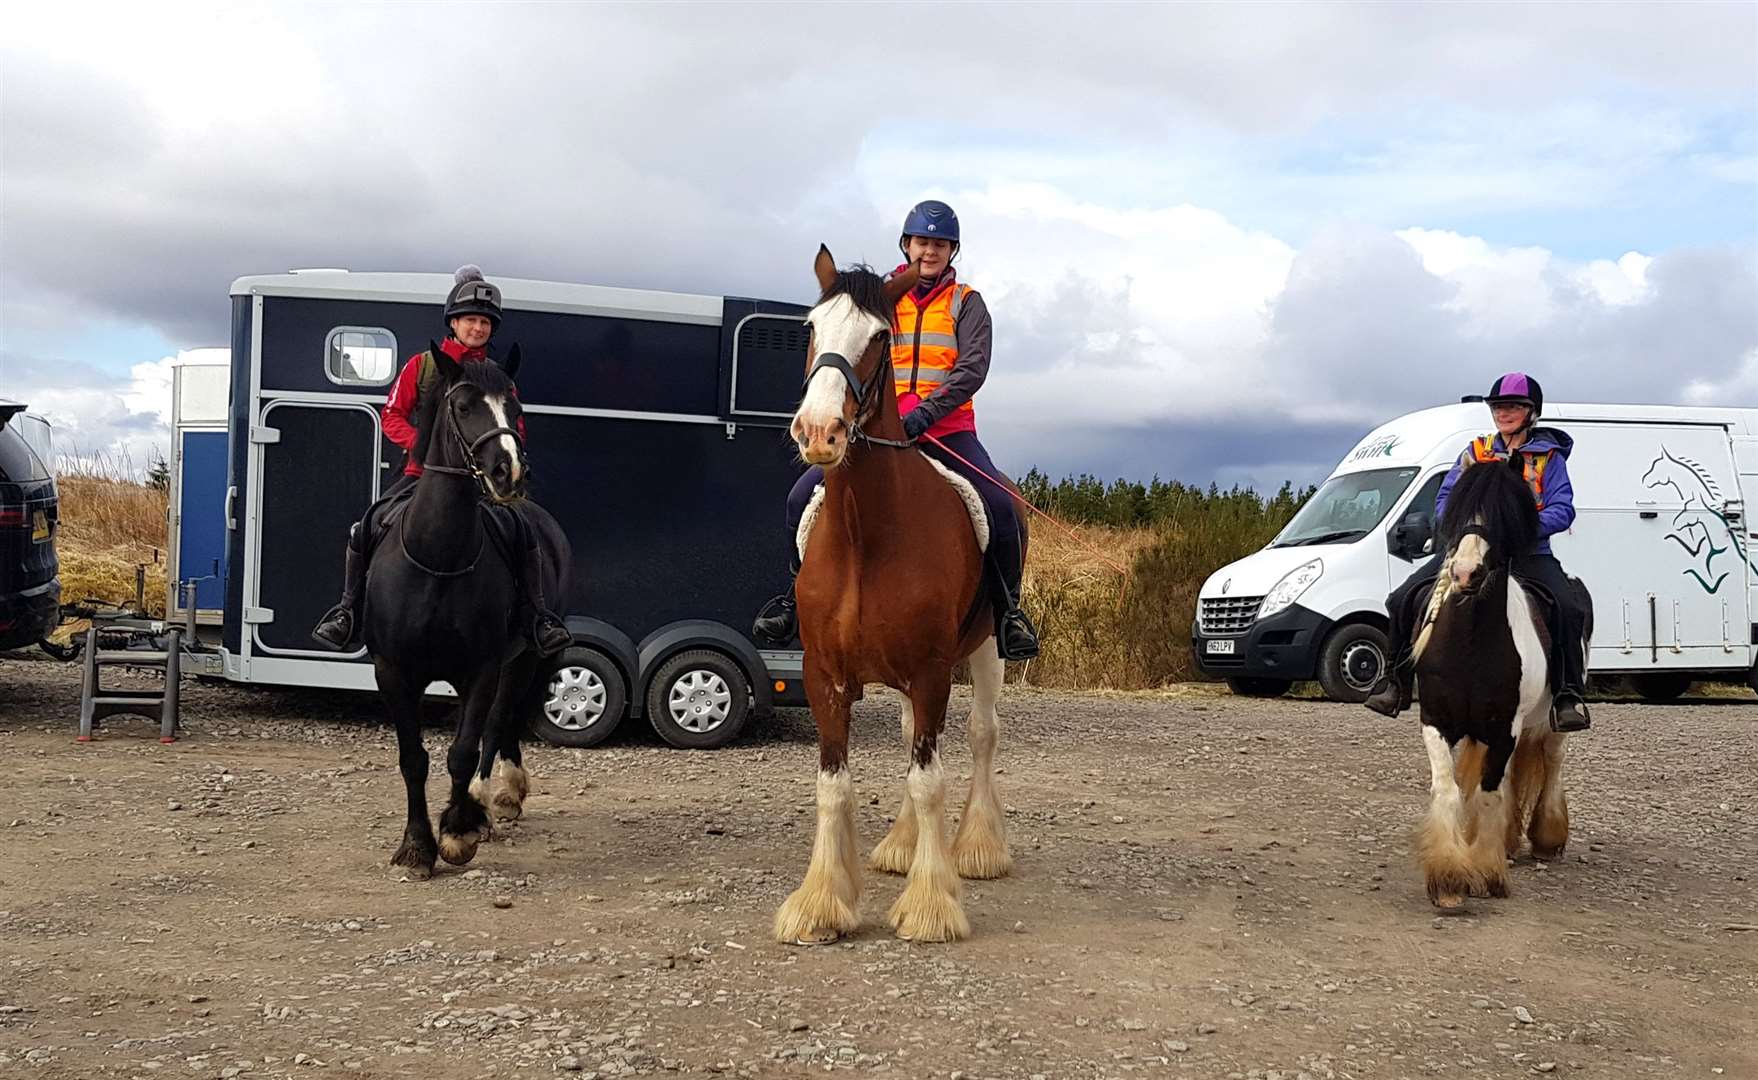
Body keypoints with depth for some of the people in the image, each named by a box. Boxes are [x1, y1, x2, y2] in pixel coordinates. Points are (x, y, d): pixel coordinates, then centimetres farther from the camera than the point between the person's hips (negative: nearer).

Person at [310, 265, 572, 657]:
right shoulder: (422, 365, 8)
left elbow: (514, 430, 12)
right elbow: (392, 415, 7)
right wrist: (419, 442, -13)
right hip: (423, 471, 0)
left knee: (523, 531, -22)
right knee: (368, 525, -18)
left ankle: (538, 616, -13)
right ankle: (348, 610, -4)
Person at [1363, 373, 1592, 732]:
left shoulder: (1549, 457, 5)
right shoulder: (1476, 452, 13)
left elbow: (1562, 510, -6)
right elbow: (1445, 498, 10)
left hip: (1528, 553, -2)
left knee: (1567, 608, -29)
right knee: (1403, 600, -14)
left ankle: (1569, 695, -19)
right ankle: (1395, 681, 0)